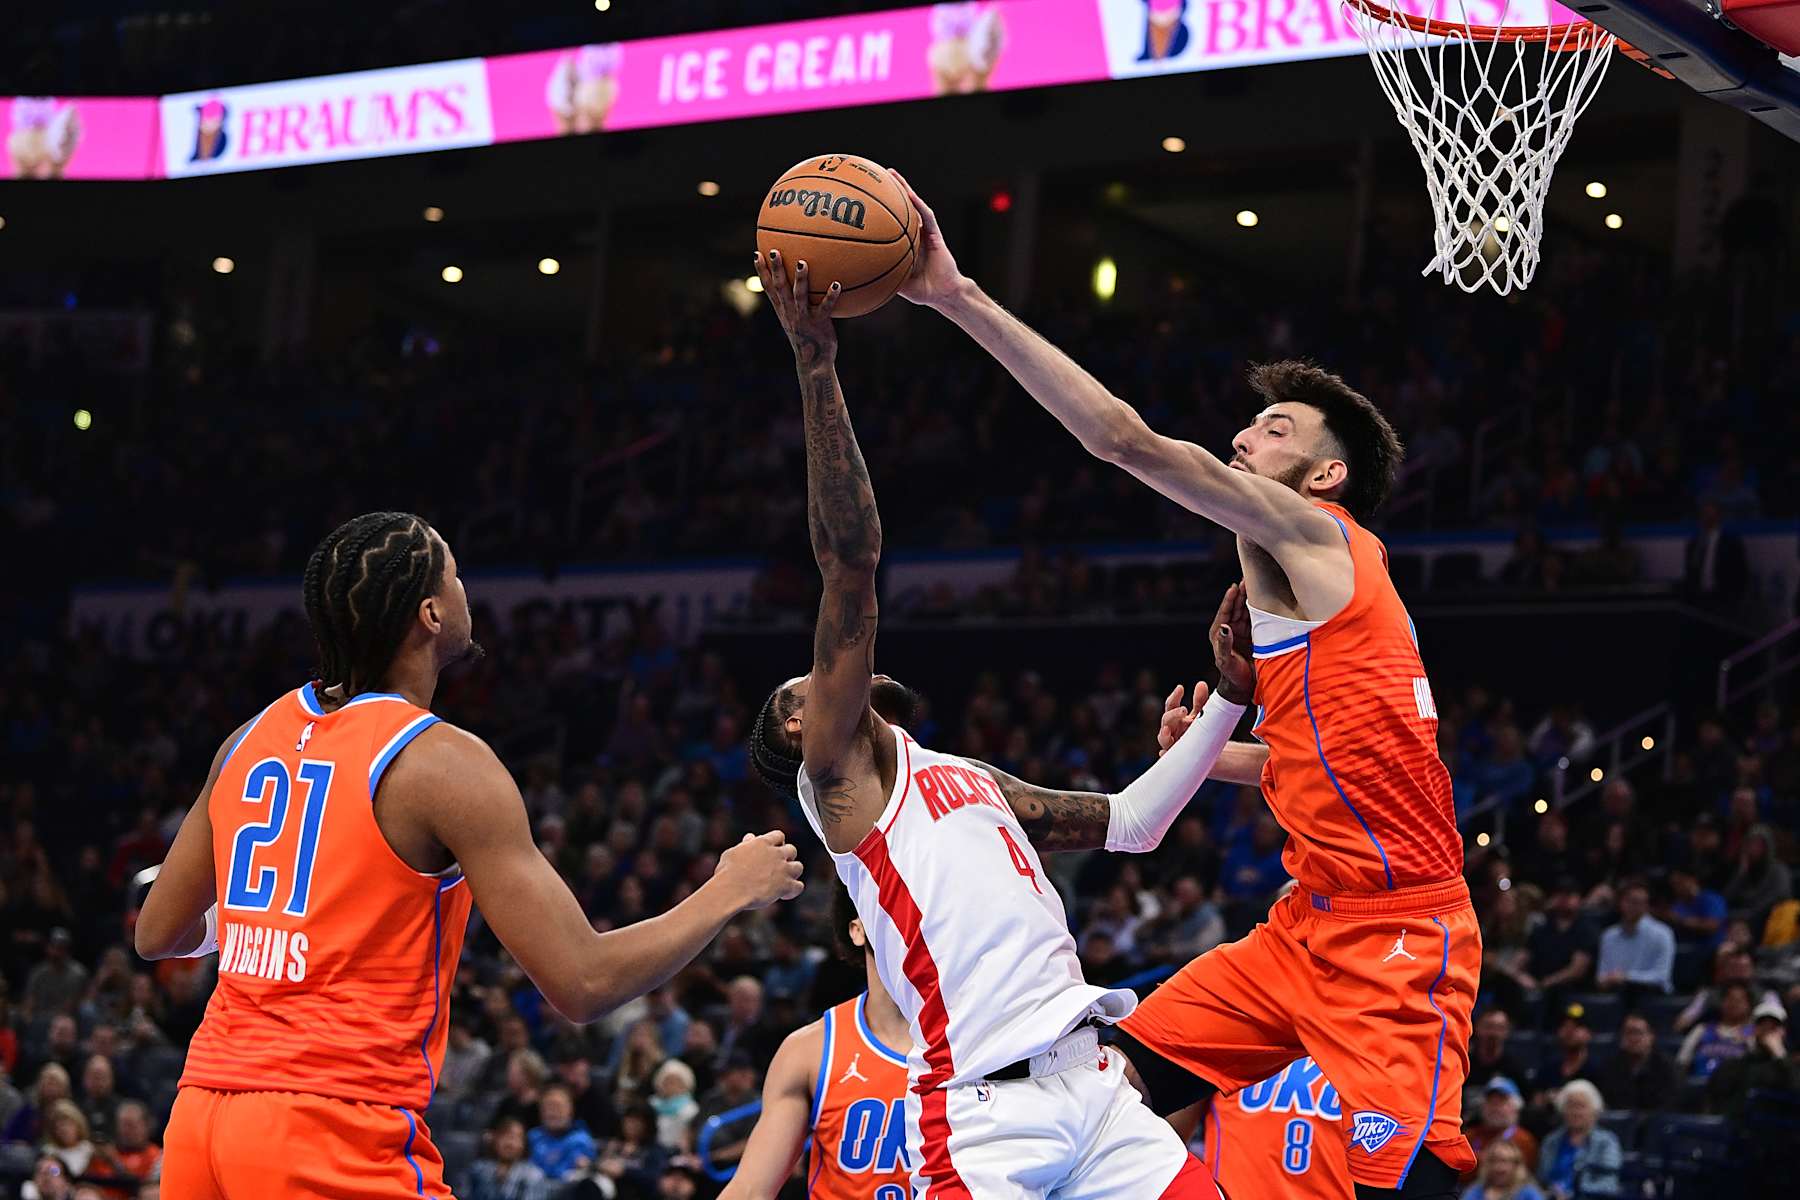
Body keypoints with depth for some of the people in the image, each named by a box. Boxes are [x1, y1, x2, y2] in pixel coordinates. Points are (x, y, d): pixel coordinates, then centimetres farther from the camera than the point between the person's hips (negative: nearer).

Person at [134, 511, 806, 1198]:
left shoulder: (250, 741, 11)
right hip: (336, 1134, -7)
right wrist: (732, 891, 3)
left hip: (200, 1117, 7)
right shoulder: (444, 763, -9)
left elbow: (159, 934, 21)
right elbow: (583, 982, -11)